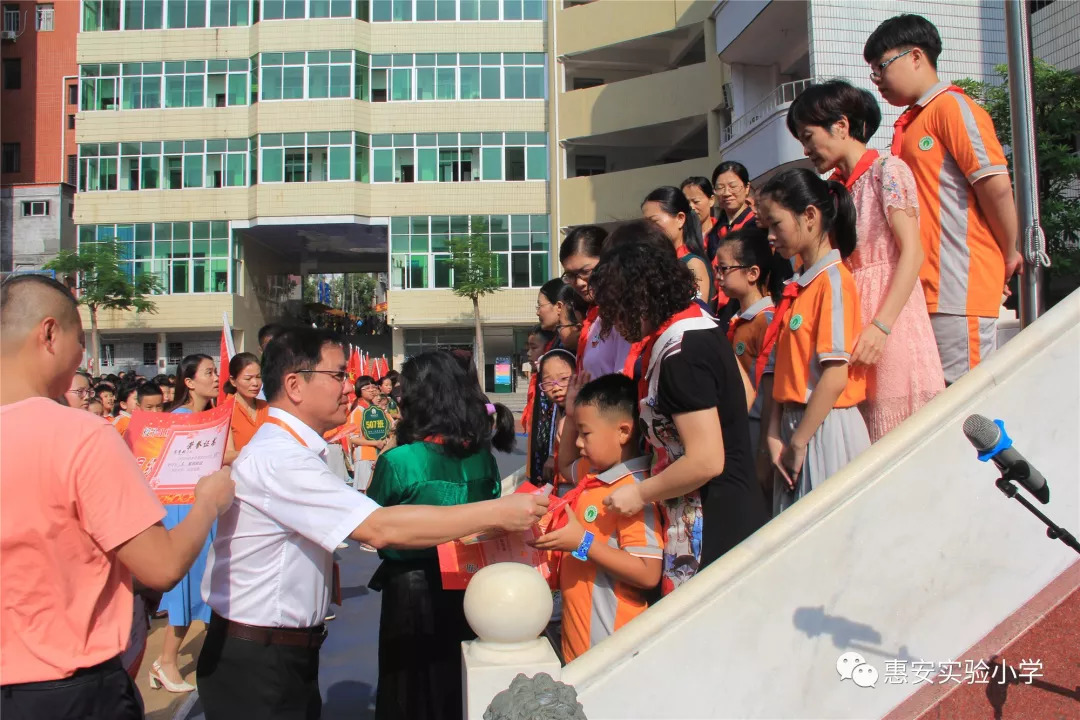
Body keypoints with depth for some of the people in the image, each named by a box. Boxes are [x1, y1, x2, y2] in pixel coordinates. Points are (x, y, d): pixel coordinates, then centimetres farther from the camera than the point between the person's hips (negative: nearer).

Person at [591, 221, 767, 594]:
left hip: (716, 531, -9)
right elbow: (744, 392, 19)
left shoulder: (681, 353, -20)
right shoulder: (696, 319, 7)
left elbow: (706, 461, -23)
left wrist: (640, 494, -9)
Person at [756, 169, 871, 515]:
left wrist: (798, 441, -14)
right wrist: (776, 434, 1)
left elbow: (835, 376, -19)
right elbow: (785, 371, 8)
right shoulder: (797, 287, 11)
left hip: (825, 429, -8)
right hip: (796, 427, 8)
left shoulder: (833, 280, -13)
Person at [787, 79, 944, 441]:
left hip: (890, 307, -6)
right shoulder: (833, 187, 16)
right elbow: (834, 259, 13)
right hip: (851, 312, 6)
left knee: (899, 427, -5)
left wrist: (881, 325, -21)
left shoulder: (886, 171, -4)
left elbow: (912, 252, -13)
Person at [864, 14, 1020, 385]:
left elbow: (996, 185, -13)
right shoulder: (909, 124, 21)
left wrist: (1009, 255, -3)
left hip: (959, 285, -8)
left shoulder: (951, 106, -5)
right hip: (925, 285, 9)